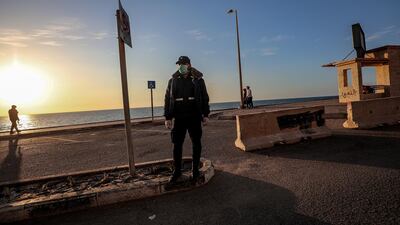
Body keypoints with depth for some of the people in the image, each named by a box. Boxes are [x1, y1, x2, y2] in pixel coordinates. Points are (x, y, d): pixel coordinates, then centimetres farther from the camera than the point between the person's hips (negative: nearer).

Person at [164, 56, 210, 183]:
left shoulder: (198, 80, 4)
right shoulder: (173, 81, 7)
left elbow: (204, 98, 6)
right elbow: (167, 99, 7)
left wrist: (205, 115, 0)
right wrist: (167, 117, 1)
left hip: (194, 117, 0)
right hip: (179, 118, 1)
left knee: (196, 144, 6)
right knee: (177, 145, 3)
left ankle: (195, 170, 20)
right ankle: (177, 171, 17)